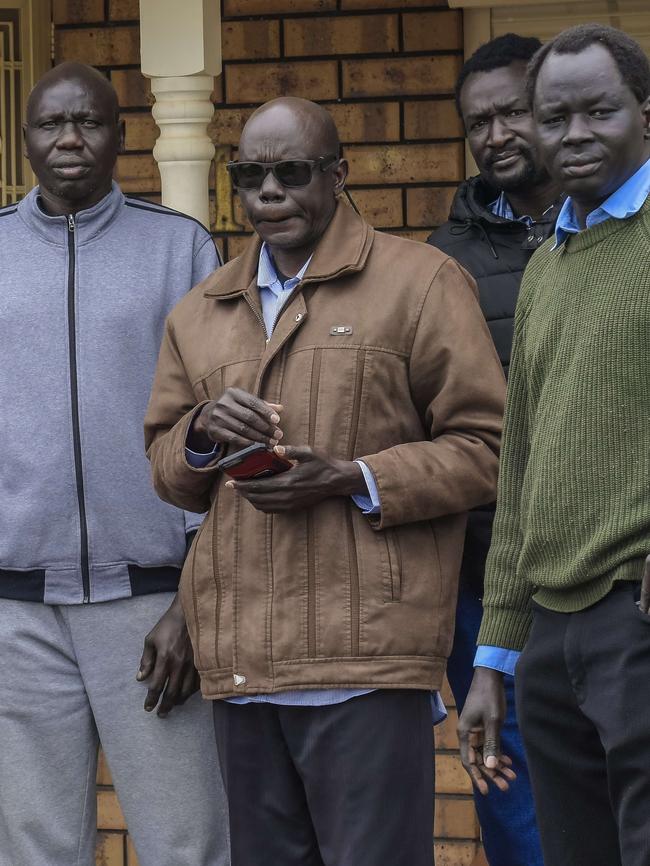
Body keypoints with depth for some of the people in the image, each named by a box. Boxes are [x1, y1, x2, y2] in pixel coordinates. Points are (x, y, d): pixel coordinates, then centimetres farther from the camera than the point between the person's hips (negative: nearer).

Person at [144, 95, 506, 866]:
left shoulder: (421, 283, 3)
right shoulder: (198, 314, 19)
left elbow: (487, 446, -2)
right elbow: (164, 470, 22)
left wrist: (352, 479, -13)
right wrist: (203, 435, -1)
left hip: (366, 657, -5)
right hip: (239, 659, 5)